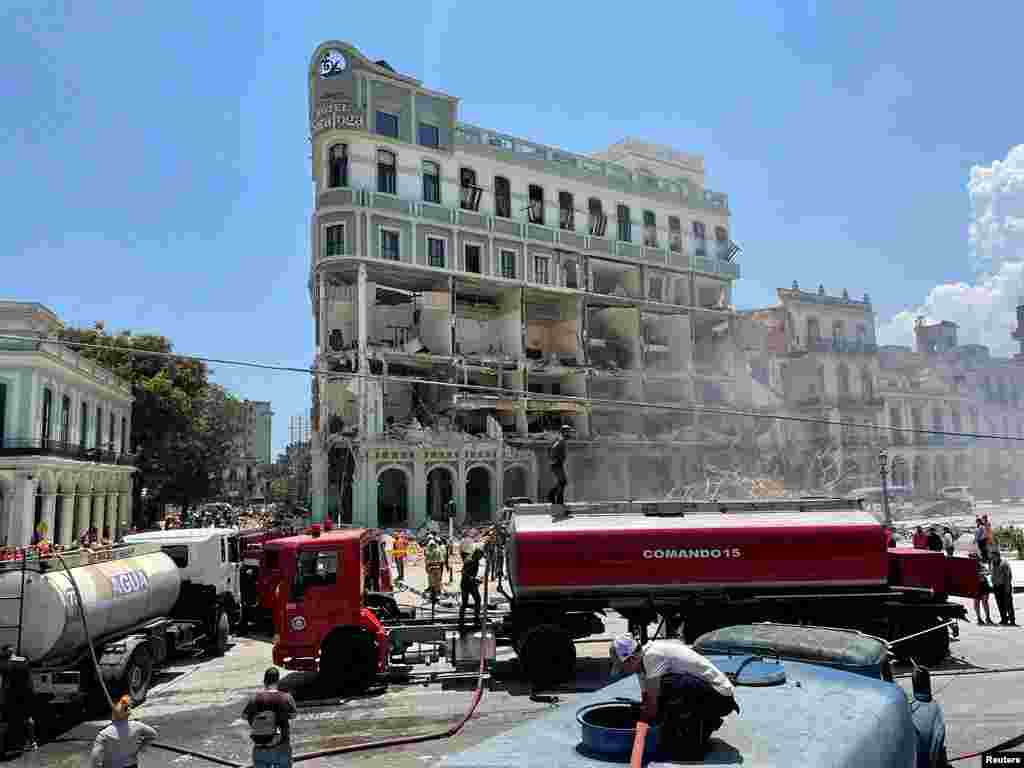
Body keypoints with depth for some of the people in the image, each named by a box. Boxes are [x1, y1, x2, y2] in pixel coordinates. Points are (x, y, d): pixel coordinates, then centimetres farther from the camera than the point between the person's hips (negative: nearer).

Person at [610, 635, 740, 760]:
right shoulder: (643, 662, 8)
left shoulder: (652, 655, -20)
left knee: (667, 685, -27)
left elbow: (653, 702, -15)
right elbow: (646, 702, 15)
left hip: (721, 696, -10)